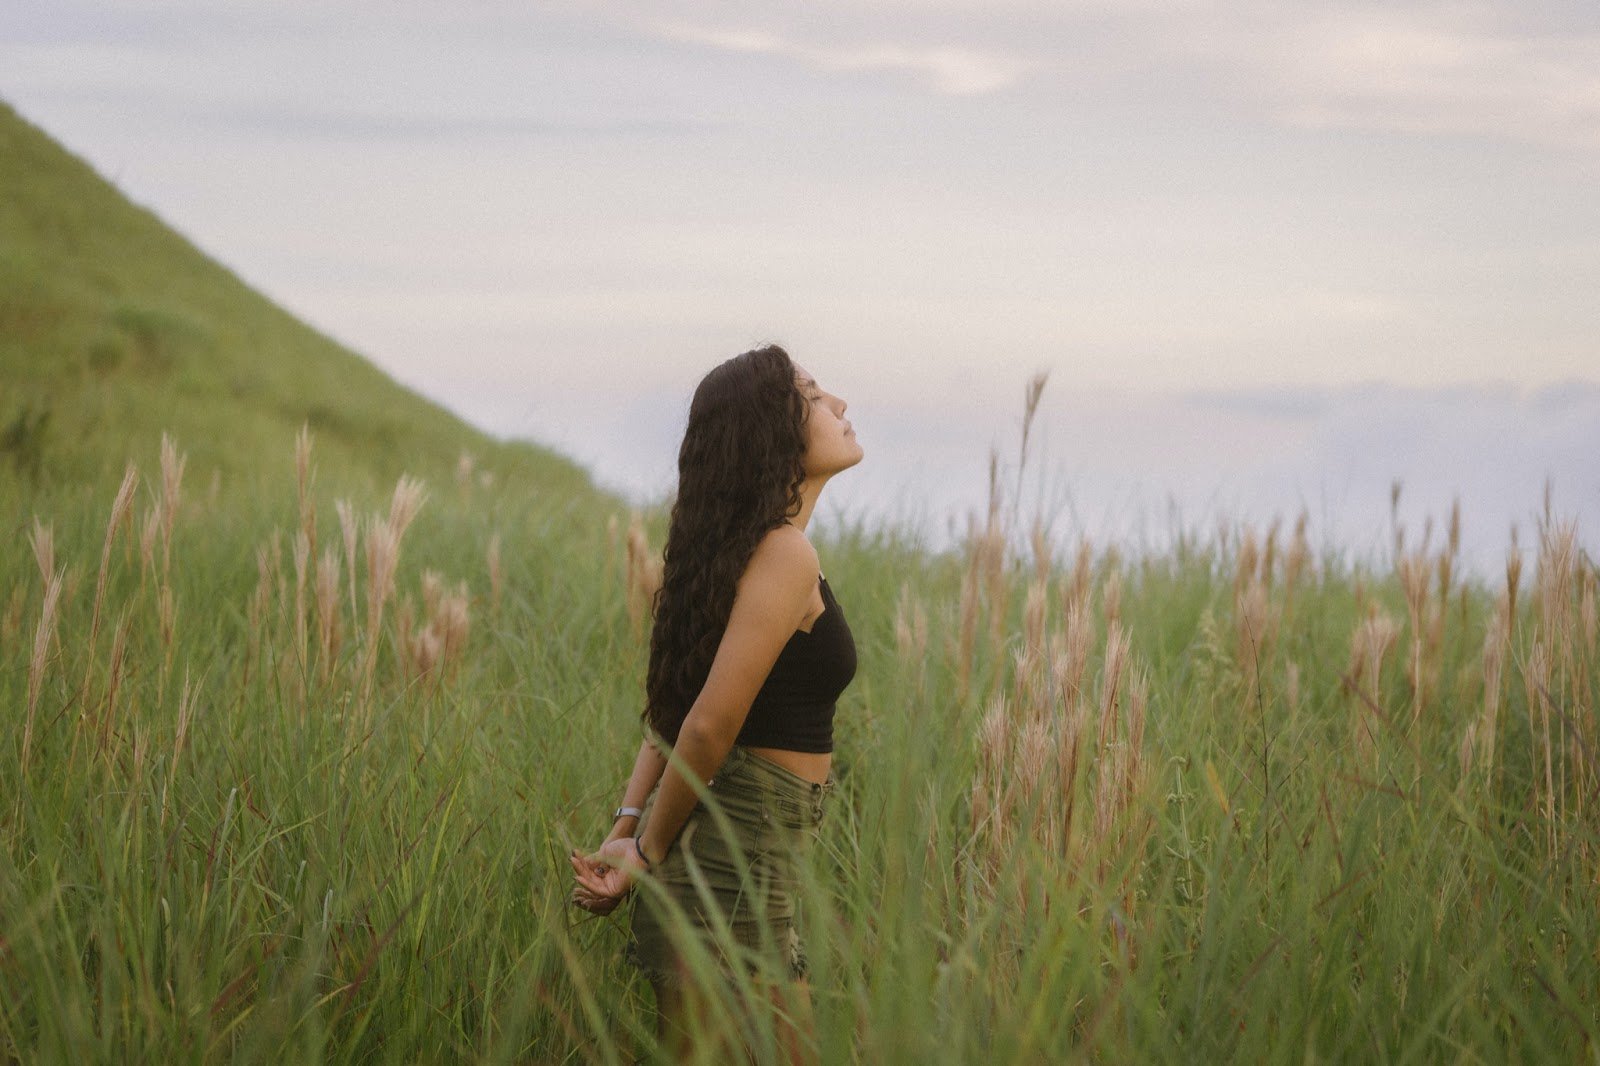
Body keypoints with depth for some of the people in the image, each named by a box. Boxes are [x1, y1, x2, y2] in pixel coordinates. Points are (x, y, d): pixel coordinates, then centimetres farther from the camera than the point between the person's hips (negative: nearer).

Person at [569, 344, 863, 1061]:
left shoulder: (743, 547, 15)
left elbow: (672, 708, 13)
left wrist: (627, 828, 3)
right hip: (733, 861, -9)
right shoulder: (785, 553, -15)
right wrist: (648, 853, -8)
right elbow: (710, 725, -18)